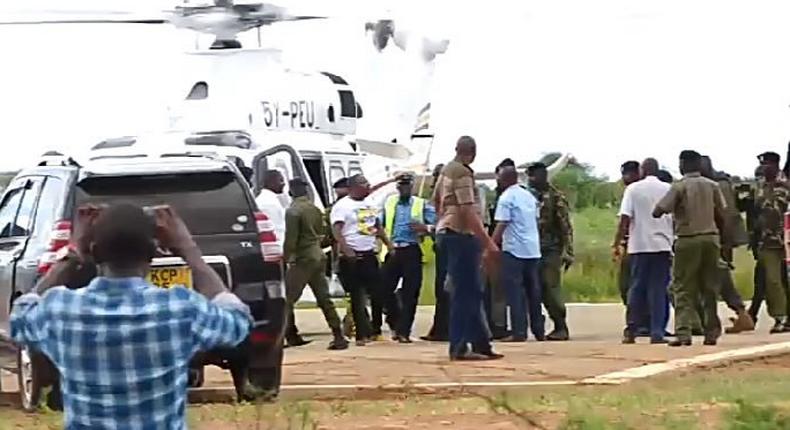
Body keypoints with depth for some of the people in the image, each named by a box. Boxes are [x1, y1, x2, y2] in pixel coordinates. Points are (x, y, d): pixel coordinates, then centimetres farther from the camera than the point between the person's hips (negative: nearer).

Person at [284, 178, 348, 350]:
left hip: (301, 260, -7)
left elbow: (290, 239, -17)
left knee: (288, 299, 1)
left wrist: (285, 257, -8)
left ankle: (291, 336, 1)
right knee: (324, 299, 8)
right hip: (318, 257, 7)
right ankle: (338, 336, 3)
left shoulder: (293, 211, -13)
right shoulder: (315, 209, 9)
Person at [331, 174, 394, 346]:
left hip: (369, 254, 7)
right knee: (357, 297, -3)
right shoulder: (342, 206, -8)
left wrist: (389, 246, 16)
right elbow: (336, 231, -17)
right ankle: (362, 334, 1)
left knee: (378, 293, 7)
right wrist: (346, 250, -29)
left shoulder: (369, 204, 15)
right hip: (352, 257, -7)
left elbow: (378, 227, 24)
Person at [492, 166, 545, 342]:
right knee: (533, 290, 11)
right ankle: (538, 331, 13)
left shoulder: (506, 197, -9)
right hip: (533, 249, 7)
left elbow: (501, 225, -14)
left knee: (515, 291, -4)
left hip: (514, 249, -7)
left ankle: (519, 332, -9)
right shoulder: (529, 196, 13)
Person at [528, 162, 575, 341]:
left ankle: (561, 328, -5)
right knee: (542, 291, 5)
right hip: (536, 250, 7)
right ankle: (559, 326, 11)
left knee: (552, 288, -10)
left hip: (552, 251, -7)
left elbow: (566, 227, -10)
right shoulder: (532, 196, 13)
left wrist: (568, 252, -14)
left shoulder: (556, 197, -7)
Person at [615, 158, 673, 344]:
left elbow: (625, 219, -5)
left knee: (636, 289, 7)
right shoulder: (668, 189, 5)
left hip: (638, 245, 0)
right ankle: (657, 332, -4)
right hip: (662, 245, 0)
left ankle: (631, 331, 3)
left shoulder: (633, 189, 1)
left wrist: (617, 243, 0)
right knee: (659, 290, 2)